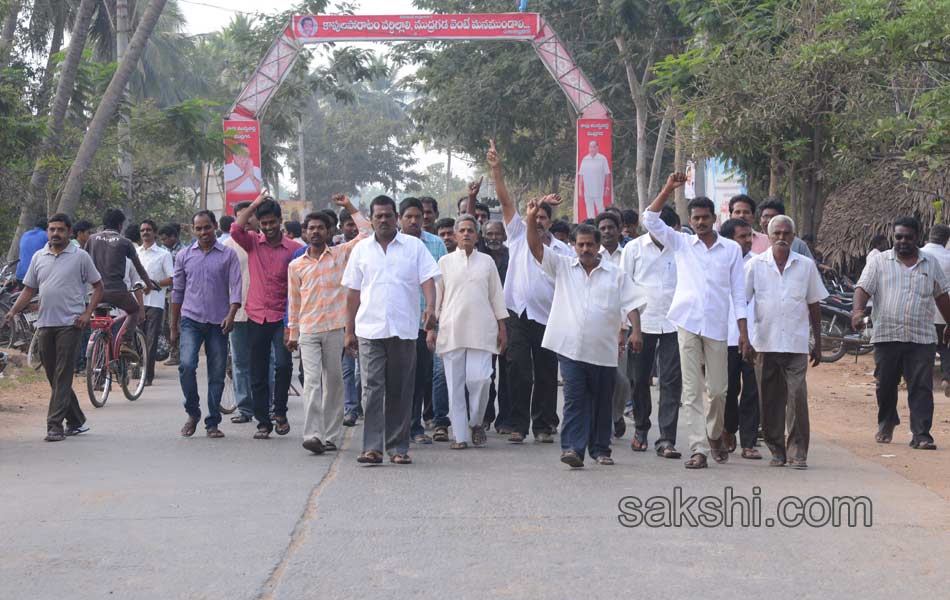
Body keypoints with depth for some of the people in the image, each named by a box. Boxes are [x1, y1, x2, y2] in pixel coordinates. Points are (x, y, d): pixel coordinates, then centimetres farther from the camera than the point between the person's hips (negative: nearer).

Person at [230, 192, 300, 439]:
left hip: (282, 317, -2)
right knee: (258, 375, 6)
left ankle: (280, 412, 1)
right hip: (256, 318, 2)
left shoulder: (293, 248, 0)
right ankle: (263, 422, 16)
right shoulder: (253, 243, 6)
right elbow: (236, 229, -14)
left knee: (283, 364, -19)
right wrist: (255, 204, -8)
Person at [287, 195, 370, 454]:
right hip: (308, 331, 0)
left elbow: (366, 233, 1)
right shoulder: (296, 265, 11)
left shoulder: (341, 254, 7)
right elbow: (293, 302, 16)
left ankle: (332, 436, 11)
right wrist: (293, 333, 15)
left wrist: (350, 207, 1)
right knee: (312, 381, -11)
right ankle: (313, 435, -19)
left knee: (333, 382, 5)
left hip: (335, 328, 0)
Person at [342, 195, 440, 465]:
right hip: (370, 330, 1)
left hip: (404, 330, 0)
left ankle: (398, 447, 11)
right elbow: (353, 293, 13)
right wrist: (349, 331, 10)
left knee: (400, 391, 4)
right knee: (372, 388, -7)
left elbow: (428, 280, -1)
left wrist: (430, 307, -20)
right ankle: (372, 447, -8)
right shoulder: (361, 250, 11)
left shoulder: (414, 246, 6)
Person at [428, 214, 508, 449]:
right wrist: (431, 328, 3)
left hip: (481, 330, 0)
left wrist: (502, 327, 9)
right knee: (455, 384, -1)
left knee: (479, 379, -12)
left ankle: (477, 423, 12)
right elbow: (435, 297, 9)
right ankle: (460, 435, 5)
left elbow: (496, 296, 14)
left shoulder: (487, 262, 11)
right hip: (451, 331, 0)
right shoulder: (445, 262, 9)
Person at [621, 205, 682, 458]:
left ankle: (666, 439, -5)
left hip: (673, 323, 0)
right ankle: (641, 429, 30)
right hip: (641, 321, 0)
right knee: (639, 379, 10)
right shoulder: (634, 248, 3)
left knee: (671, 381, -6)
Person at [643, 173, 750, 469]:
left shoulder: (731, 249, 8)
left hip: (717, 326, 0)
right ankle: (698, 449, -1)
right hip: (688, 323, 0)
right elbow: (650, 220, -3)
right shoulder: (681, 243, 8)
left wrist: (744, 333, 2)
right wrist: (668, 188, -10)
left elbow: (738, 293, 7)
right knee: (692, 390, -2)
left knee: (718, 389, 5)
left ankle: (715, 435, 31)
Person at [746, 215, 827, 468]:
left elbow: (814, 306, 13)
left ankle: (797, 452, -4)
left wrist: (817, 345, 12)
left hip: (796, 343, 0)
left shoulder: (806, 266, 8)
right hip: (765, 342, 0)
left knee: (797, 397, -10)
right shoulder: (756, 265, 5)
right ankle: (776, 450, 14)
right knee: (770, 400, 4)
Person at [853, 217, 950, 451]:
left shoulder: (931, 263, 12)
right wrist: (858, 310, -21)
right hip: (887, 335, 0)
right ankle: (886, 425, 30)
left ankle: (921, 435, -8)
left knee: (921, 387, -7)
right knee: (885, 385, 8)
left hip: (922, 338, 0)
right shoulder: (879, 261, 6)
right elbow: (863, 288, -3)